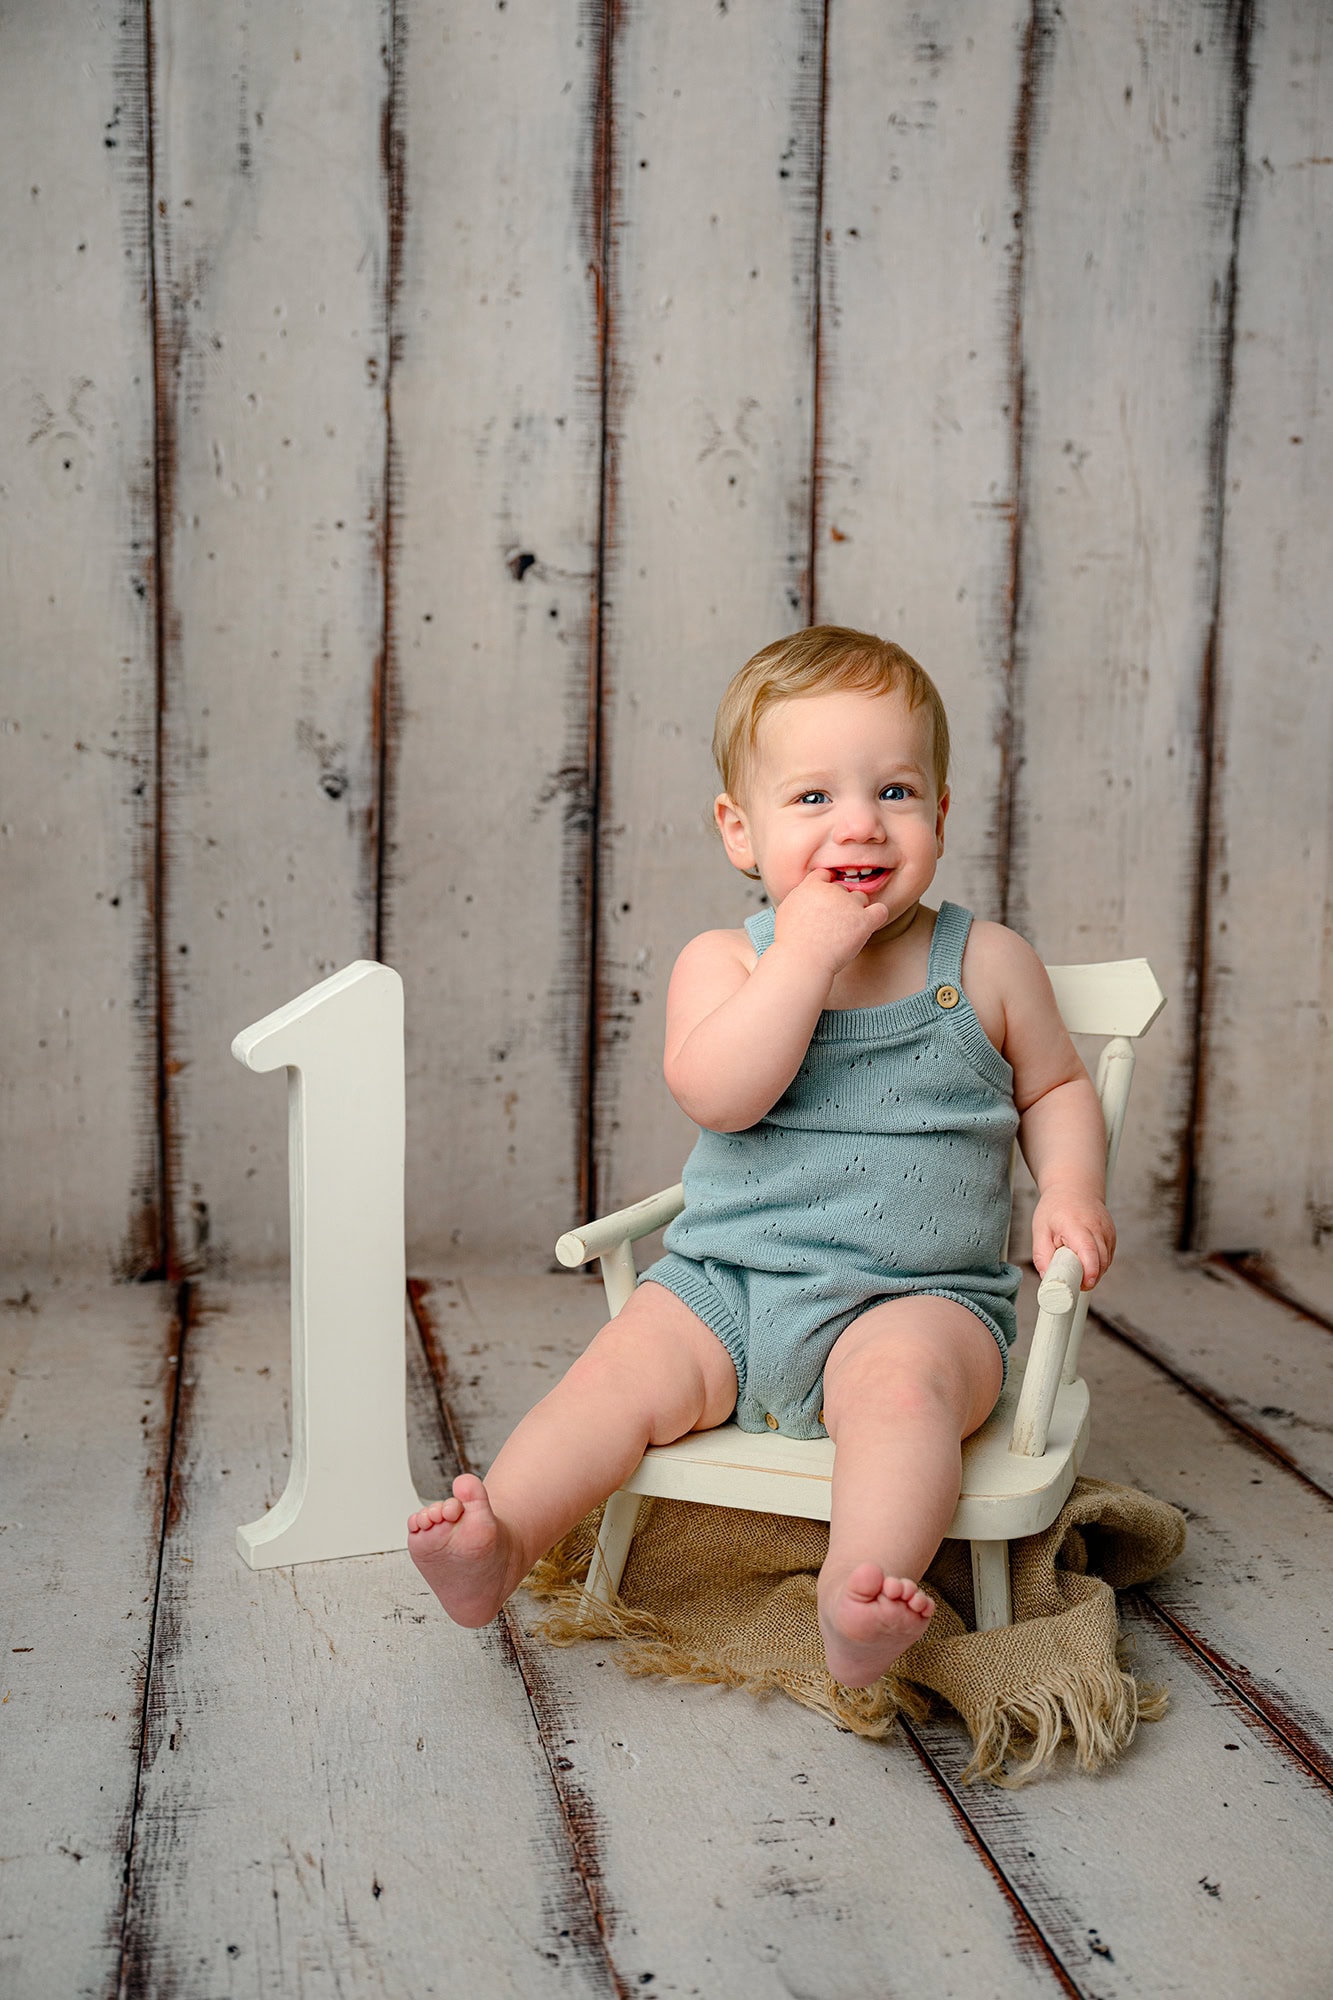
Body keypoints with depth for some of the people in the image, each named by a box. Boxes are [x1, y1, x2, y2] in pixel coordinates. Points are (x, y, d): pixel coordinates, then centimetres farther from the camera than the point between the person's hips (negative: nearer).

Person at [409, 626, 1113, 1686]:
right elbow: (717, 1093, -18)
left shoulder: (987, 963, 4)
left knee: (899, 1379, -32)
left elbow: (1054, 1086, 19)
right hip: (726, 1284, 2)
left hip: (918, 1295, -2)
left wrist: (1071, 1189, 0)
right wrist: (805, 955, -22)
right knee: (629, 1365, -20)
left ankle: (857, 1600, -44)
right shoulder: (725, 961, 1)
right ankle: (498, 1543, -22)